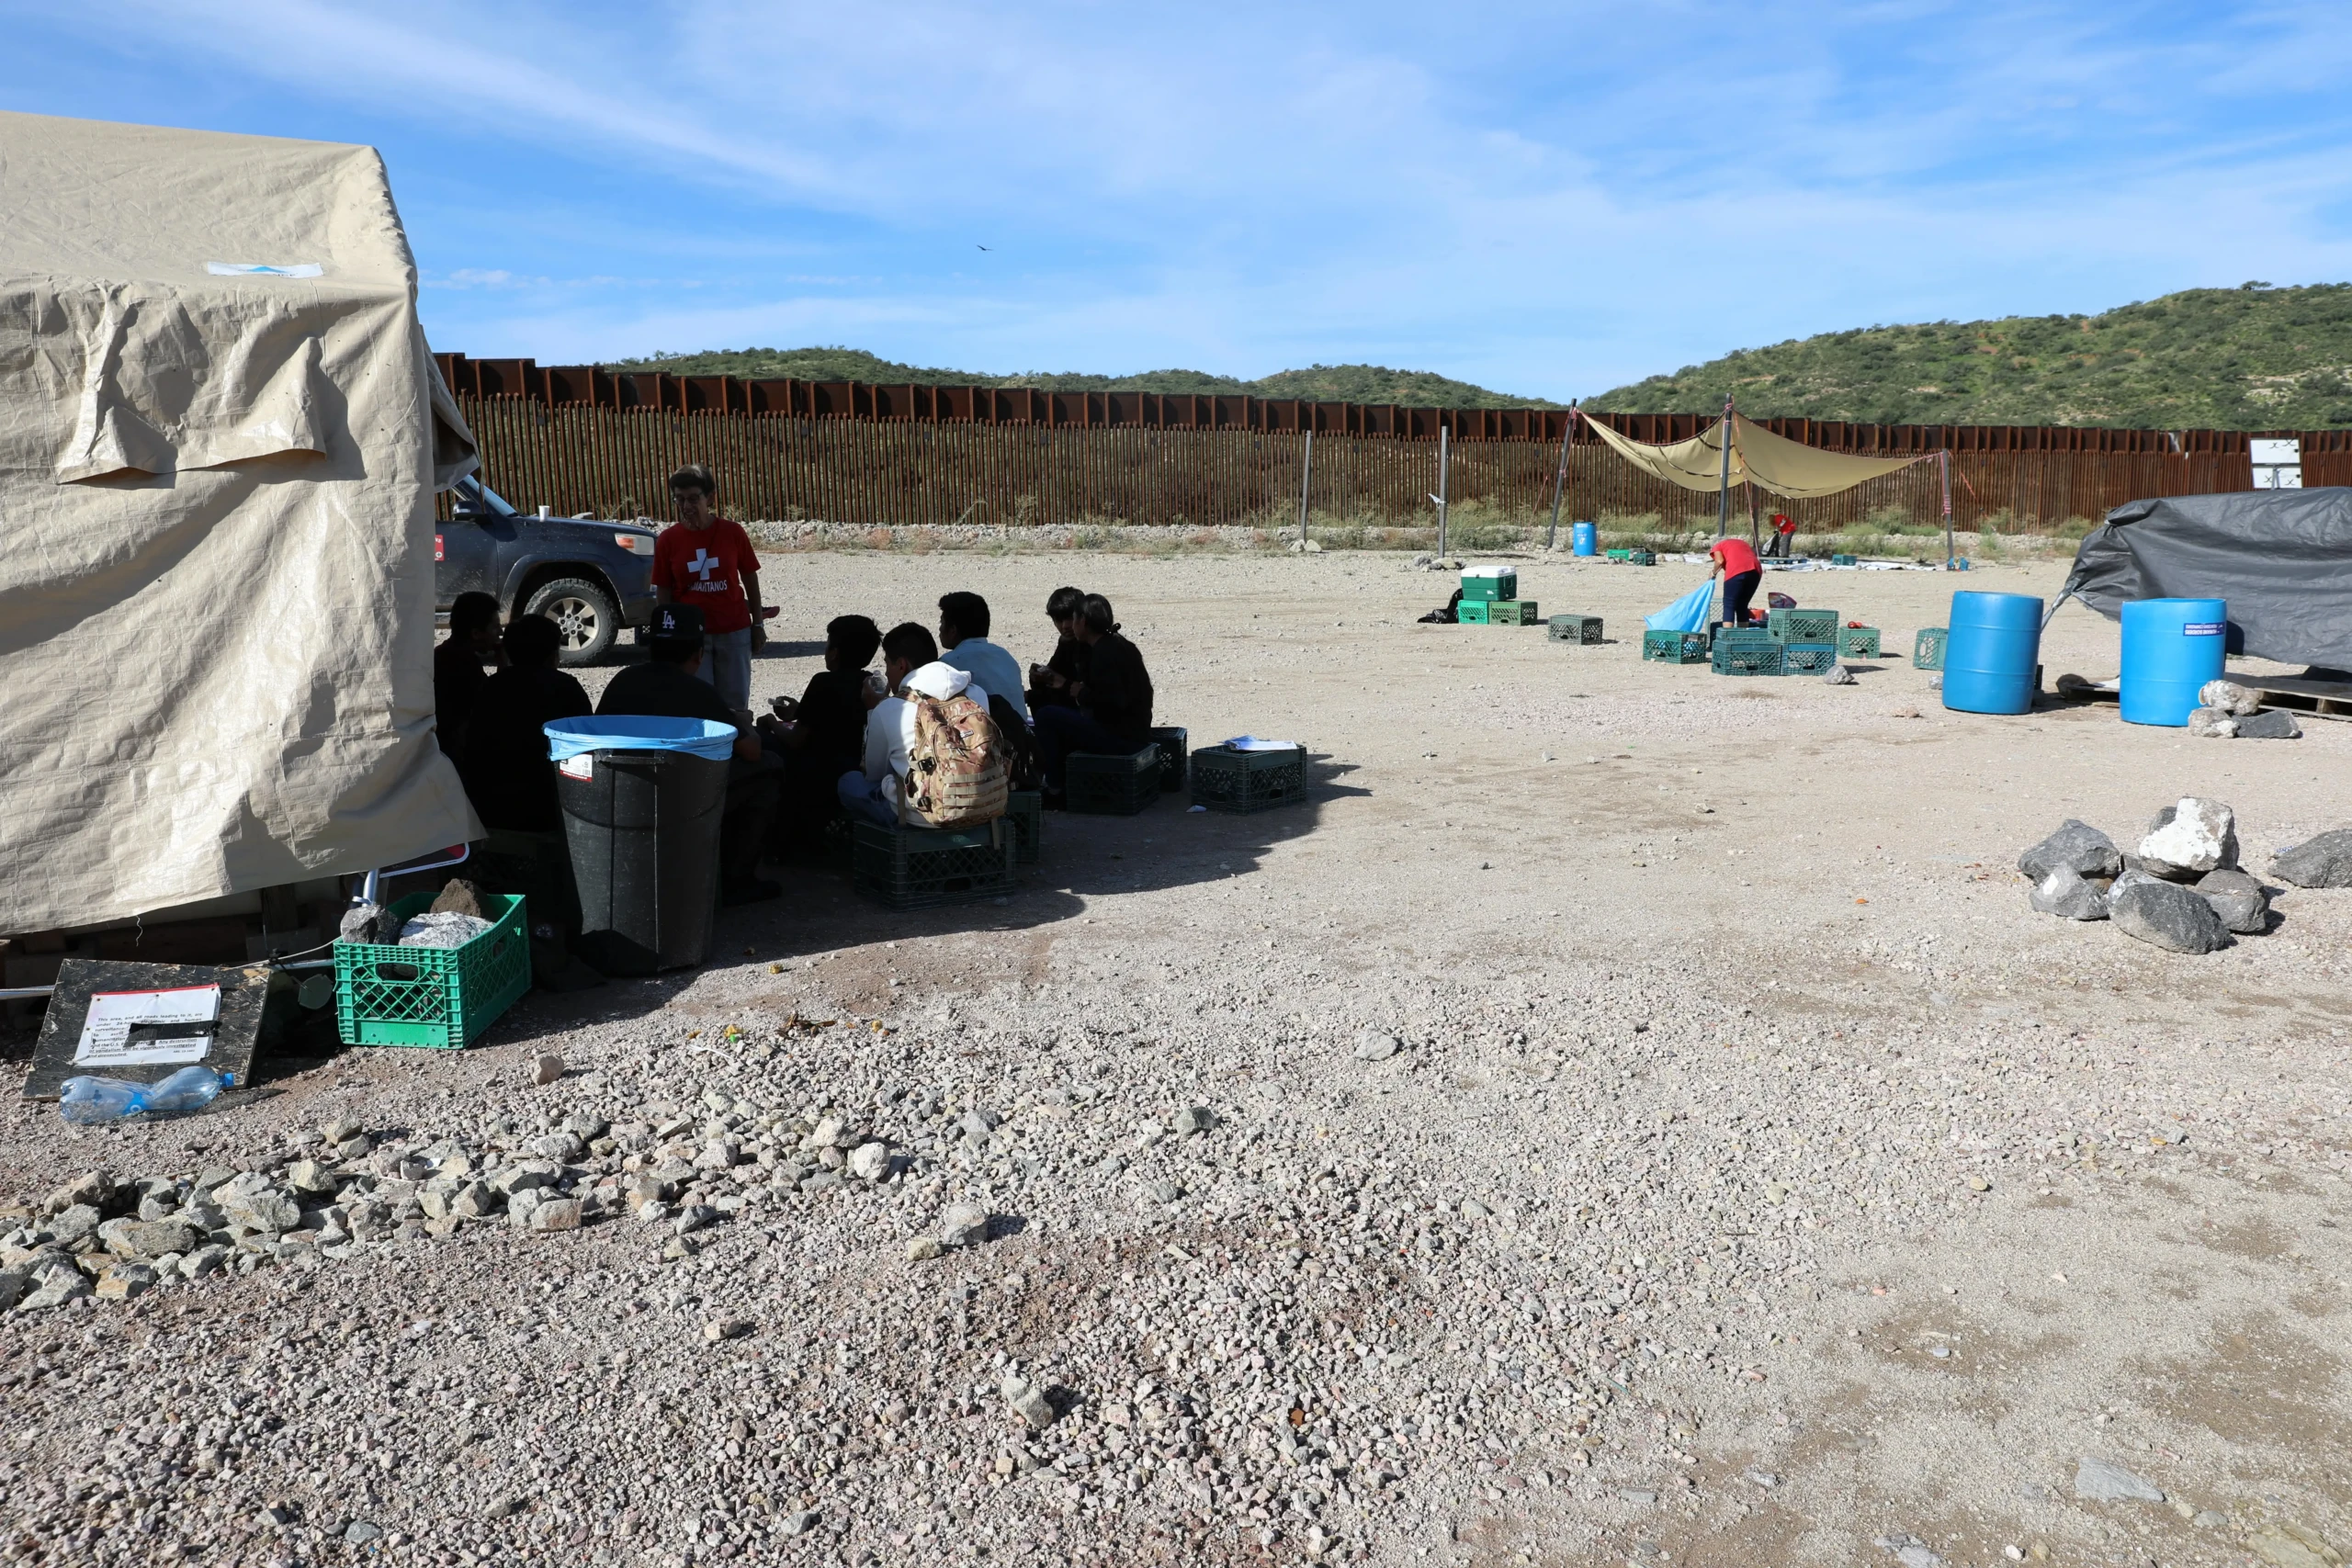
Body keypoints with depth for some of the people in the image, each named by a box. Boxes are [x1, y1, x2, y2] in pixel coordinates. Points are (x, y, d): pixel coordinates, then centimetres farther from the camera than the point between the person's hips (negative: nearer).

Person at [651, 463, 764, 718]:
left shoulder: (732, 533, -4)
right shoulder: (667, 539, -3)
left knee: (735, 706, 9)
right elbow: (663, 592, 1)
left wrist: (758, 623, 5)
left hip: (734, 632, 0)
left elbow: (750, 579, 5)